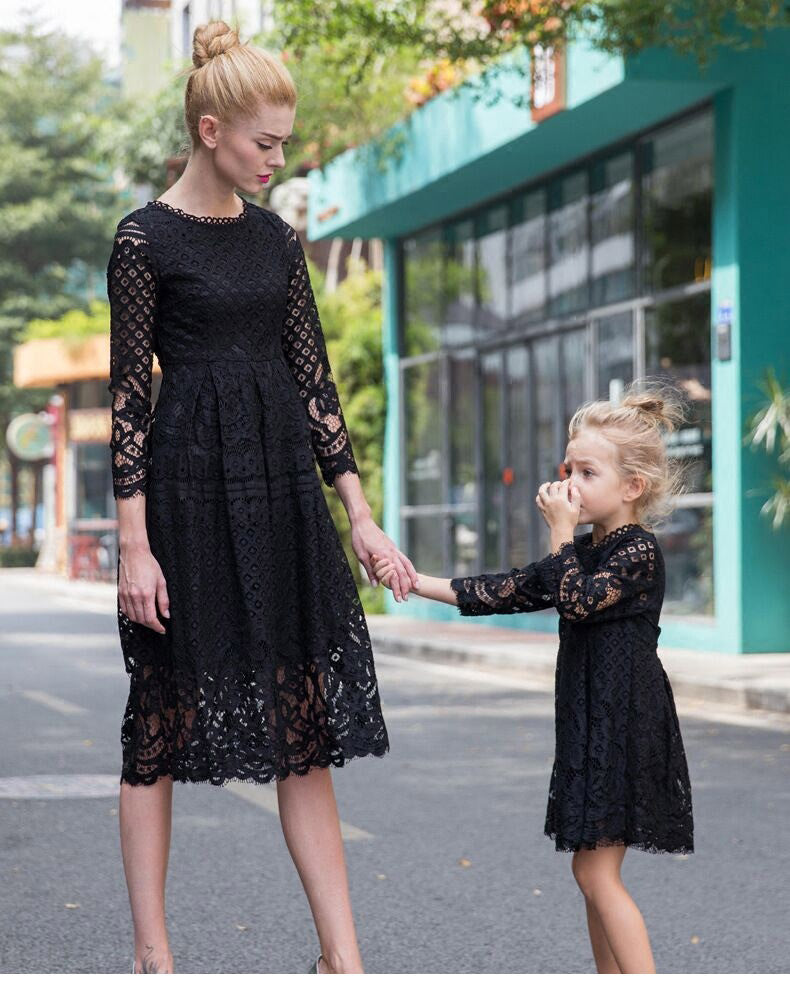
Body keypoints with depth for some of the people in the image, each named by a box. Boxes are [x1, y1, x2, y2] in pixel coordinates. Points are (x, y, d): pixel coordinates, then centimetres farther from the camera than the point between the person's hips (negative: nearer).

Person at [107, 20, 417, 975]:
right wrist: (134, 545, -12)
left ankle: (341, 958, 6)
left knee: (307, 723, 3)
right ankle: (151, 951, 13)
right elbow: (128, 397, -7)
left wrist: (359, 515, 8)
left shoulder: (276, 239, 11)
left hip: (283, 486, 6)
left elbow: (314, 380, 13)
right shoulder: (146, 240, -5)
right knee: (162, 720, 3)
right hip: (188, 486, -5)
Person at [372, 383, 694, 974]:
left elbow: (579, 601, -24)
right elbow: (504, 592, 14)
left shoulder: (639, 549, -11)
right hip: (588, 724, 9)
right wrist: (416, 581, 9)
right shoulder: (583, 552, 15)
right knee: (594, 871, 11)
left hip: (625, 724, -9)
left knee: (596, 872, -11)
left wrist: (561, 531, -15)